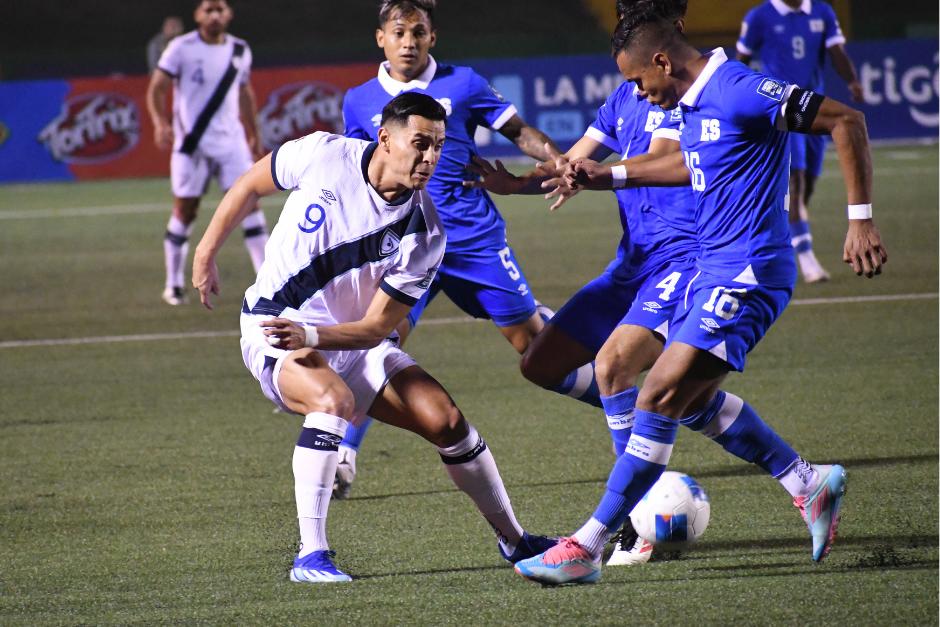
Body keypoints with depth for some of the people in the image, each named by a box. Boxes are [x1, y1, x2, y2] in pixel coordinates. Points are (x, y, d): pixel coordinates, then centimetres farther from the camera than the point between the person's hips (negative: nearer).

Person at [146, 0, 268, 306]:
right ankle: (174, 285, 12)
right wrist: (161, 123, -24)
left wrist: (253, 133, 23)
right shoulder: (182, 48, -6)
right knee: (184, 210, 1)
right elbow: (157, 88, -8)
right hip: (191, 142, -3)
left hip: (231, 140, 3)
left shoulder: (240, 50, 7)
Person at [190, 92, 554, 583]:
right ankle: (310, 556, -30)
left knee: (445, 420, -8)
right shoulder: (323, 156, -17)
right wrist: (205, 255, 7)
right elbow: (250, 186, 3)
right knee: (333, 400, -34)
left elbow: (378, 327, -14)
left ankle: (513, 541, 14)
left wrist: (312, 335, -31)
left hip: (355, 339, 3)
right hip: (274, 329, -3)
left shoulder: (425, 235, -15)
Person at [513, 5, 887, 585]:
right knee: (694, 401, 21)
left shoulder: (739, 92, -19)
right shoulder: (694, 102, 9)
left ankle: (588, 548, -11)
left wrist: (861, 220, -20)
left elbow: (846, 121, -18)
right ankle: (809, 483, 29)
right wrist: (608, 176, 27)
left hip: (746, 276, -11)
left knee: (659, 400, -13)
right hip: (714, 271, 11)